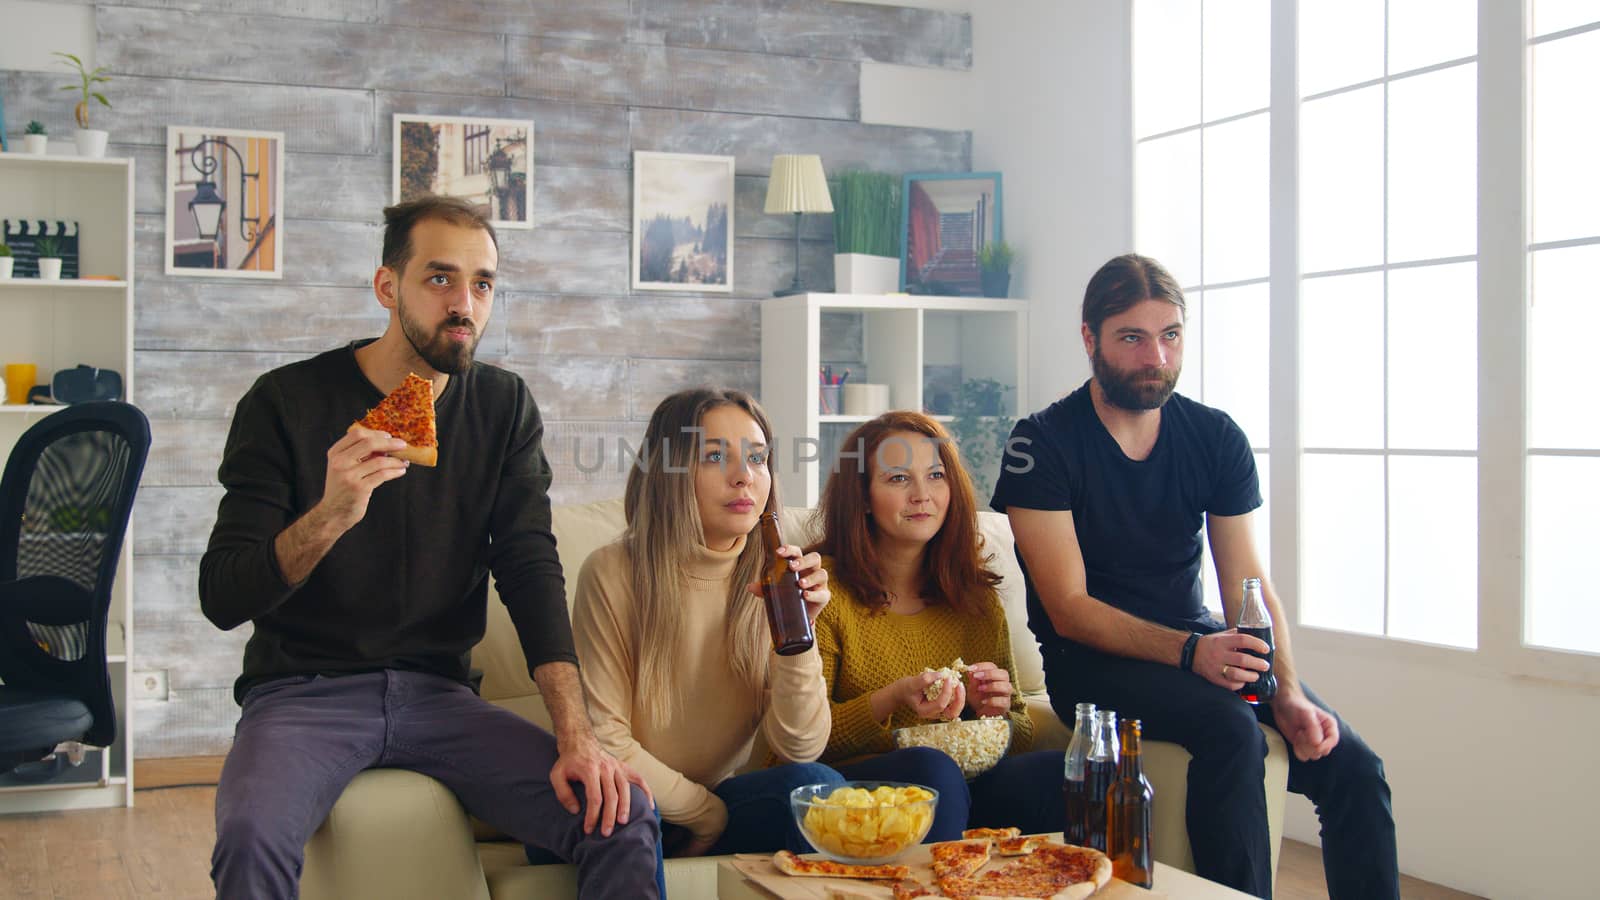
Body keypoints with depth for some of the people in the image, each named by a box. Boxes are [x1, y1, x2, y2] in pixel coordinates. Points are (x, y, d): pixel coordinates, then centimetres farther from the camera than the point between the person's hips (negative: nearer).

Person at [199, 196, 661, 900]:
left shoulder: (504, 407, 5)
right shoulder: (287, 402, -5)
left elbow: (531, 572, -2)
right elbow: (222, 598, -10)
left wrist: (576, 735, -16)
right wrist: (329, 517, -30)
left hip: (436, 693, 3)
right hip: (303, 692, -3)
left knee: (623, 820, -18)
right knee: (252, 836, -36)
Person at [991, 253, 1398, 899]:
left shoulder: (1216, 438, 3)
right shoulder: (1042, 444, -10)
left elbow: (1249, 585, 0)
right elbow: (1069, 609, -14)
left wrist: (1287, 692, -18)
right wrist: (1189, 652, -28)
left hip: (1196, 643, 5)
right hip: (1089, 659, -4)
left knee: (1353, 766, -14)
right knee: (1230, 727, -31)